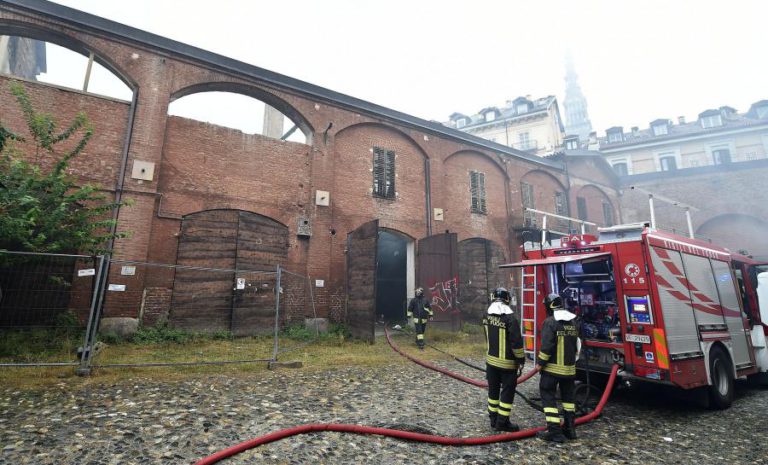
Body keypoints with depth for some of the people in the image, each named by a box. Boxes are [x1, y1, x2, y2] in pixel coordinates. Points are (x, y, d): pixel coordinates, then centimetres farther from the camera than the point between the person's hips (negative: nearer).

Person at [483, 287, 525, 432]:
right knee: (508, 391, 7)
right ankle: (502, 422, 12)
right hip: (507, 362, -6)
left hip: (491, 360, 6)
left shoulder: (487, 316, -1)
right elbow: (516, 342, -19)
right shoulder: (510, 318, -21)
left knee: (493, 389, 17)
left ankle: (493, 418, 27)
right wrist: (521, 360, -8)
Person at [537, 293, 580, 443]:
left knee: (548, 396, 2)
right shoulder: (573, 321, 6)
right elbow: (576, 344, 14)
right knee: (568, 396, 20)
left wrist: (540, 363, -9)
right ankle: (570, 428, 27)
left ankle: (554, 431, 0)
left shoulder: (550, 322, -17)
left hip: (553, 367, -7)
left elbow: (546, 346, -21)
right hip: (570, 368, 7)